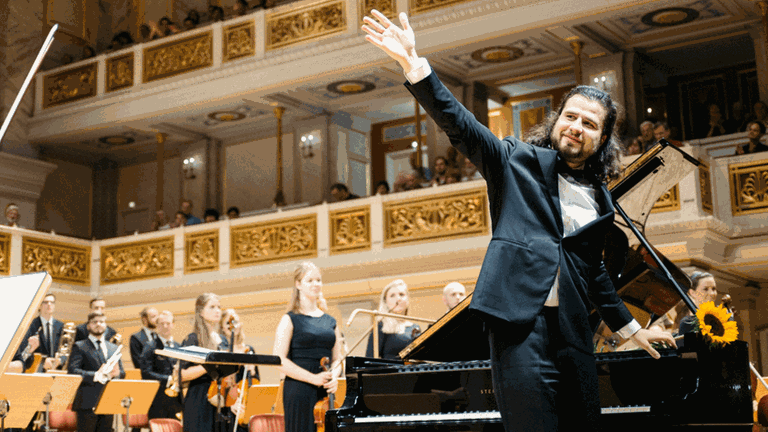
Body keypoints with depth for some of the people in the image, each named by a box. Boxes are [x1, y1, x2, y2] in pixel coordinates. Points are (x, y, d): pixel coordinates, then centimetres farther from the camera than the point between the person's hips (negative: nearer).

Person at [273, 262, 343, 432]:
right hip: (299, 391, -5)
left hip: (325, 392, 5)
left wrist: (334, 377, -5)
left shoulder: (330, 322, 15)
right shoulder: (290, 320, 0)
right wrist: (313, 378, -17)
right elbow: (280, 360, -9)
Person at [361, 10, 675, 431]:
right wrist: (414, 64, -18)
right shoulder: (519, 160, 6)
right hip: (520, 319, -5)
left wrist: (629, 327, 33)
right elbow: (460, 125, -6)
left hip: (571, 331, 5)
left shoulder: (600, 202, 18)